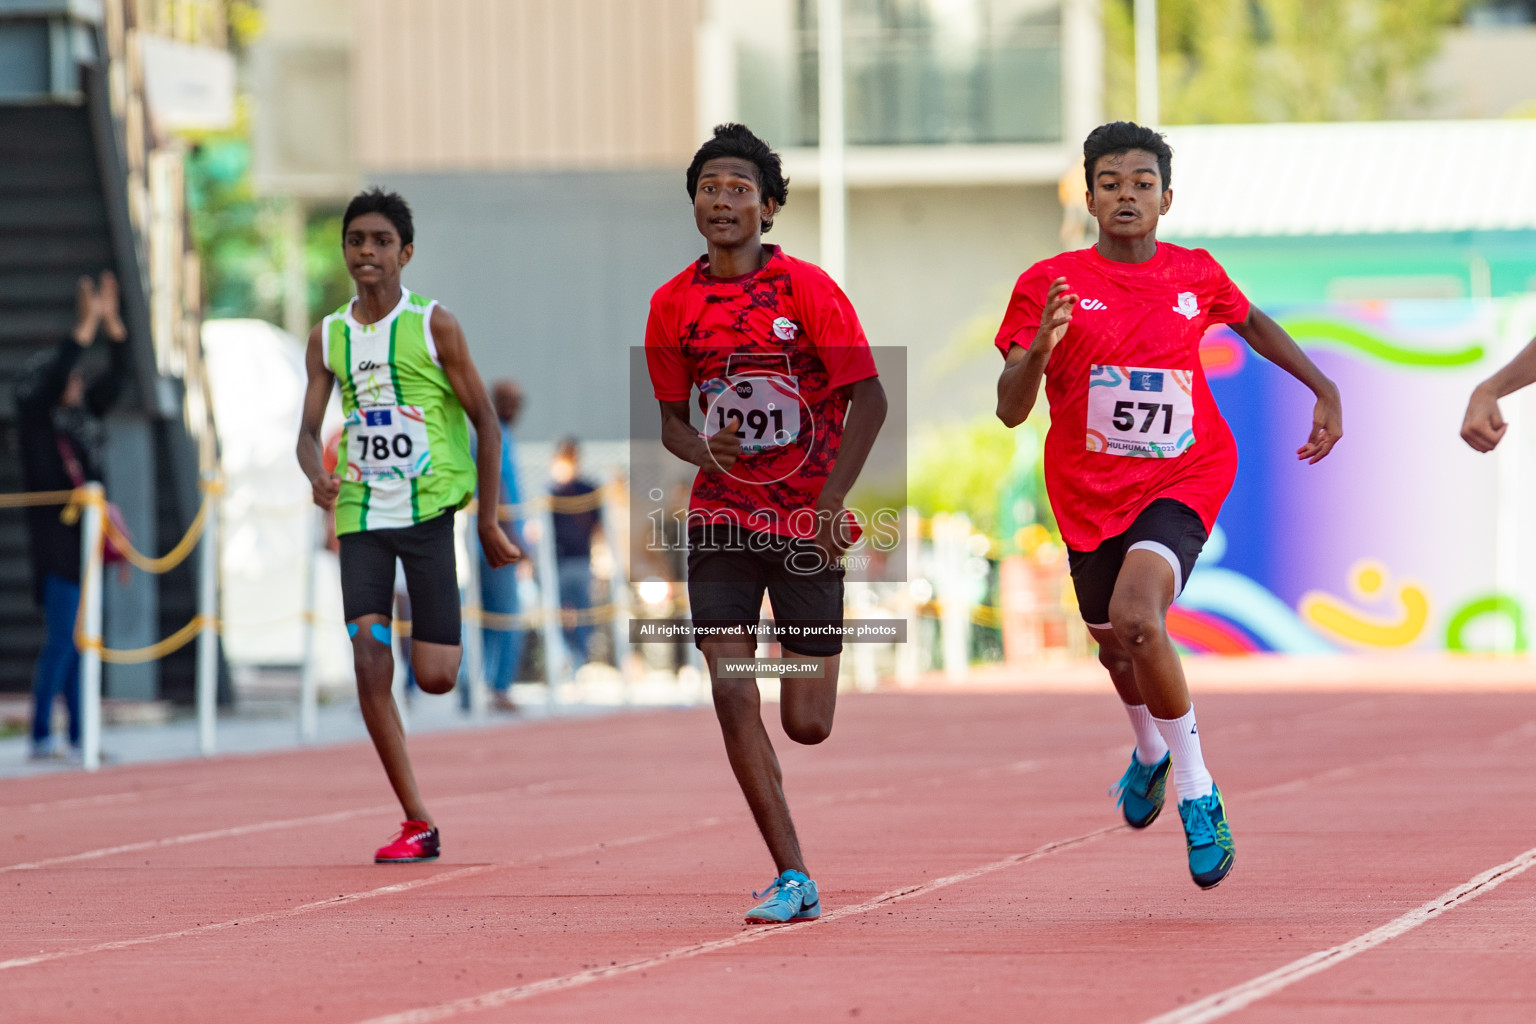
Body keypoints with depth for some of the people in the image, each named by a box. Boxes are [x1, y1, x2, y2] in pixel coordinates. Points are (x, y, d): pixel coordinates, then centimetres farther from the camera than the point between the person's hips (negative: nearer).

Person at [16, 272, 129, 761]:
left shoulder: (83, 417, 15)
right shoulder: (36, 417, -5)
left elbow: (117, 375, 16)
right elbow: (55, 375, -19)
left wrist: (112, 321, 5)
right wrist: (87, 323, -17)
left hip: (86, 542, 8)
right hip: (57, 542, -8)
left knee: (80, 643, 7)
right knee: (61, 642, -10)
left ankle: (79, 739, 9)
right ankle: (41, 736, -8)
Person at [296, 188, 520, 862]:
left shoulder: (433, 325, -4)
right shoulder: (329, 337, 7)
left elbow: (485, 421, -1)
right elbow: (309, 430, 6)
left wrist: (488, 522, -3)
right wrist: (317, 474, -18)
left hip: (429, 507, -3)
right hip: (360, 516, 3)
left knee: (434, 677, -9)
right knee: (369, 664, -11)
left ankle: (445, 638, 31)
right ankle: (417, 825, -5)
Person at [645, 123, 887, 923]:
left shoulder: (806, 289, -9)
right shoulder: (674, 303, 2)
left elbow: (869, 399, -9)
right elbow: (671, 415, 12)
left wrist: (829, 505, -17)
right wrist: (702, 450, -12)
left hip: (806, 523, -2)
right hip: (722, 519, 2)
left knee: (806, 724, 0)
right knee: (731, 697, -13)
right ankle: (792, 879, -6)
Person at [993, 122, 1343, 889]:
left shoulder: (1197, 276, -3)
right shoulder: (1050, 285, -8)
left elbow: (1252, 324, 21)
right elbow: (1011, 410, -12)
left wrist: (1324, 390, 17)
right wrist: (1039, 348, -32)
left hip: (1181, 480, -2)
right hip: (1089, 493, 2)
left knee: (1136, 617, -28)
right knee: (1114, 647, 21)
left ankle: (1196, 790, -13)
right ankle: (1151, 751, 57)